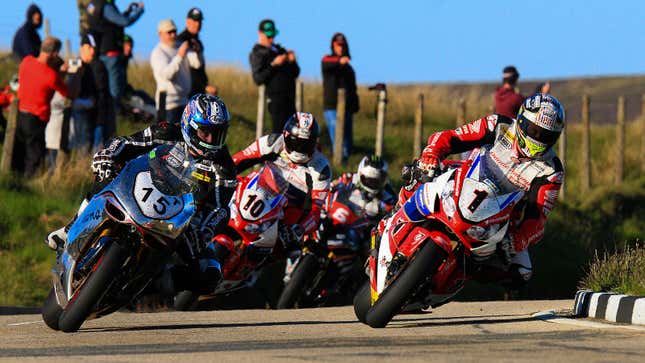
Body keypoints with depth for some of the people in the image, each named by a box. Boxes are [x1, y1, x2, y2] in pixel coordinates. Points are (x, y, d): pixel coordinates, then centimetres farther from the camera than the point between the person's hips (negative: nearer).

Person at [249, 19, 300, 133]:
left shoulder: (279, 50, 21)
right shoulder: (256, 54, 2)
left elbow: (295, 73, 19)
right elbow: (258, 79, -10)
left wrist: (292, 61, -1)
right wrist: (273, 65, -16)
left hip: (289, 96, 7)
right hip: (275, 95, -7)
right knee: (278, 129, -14)